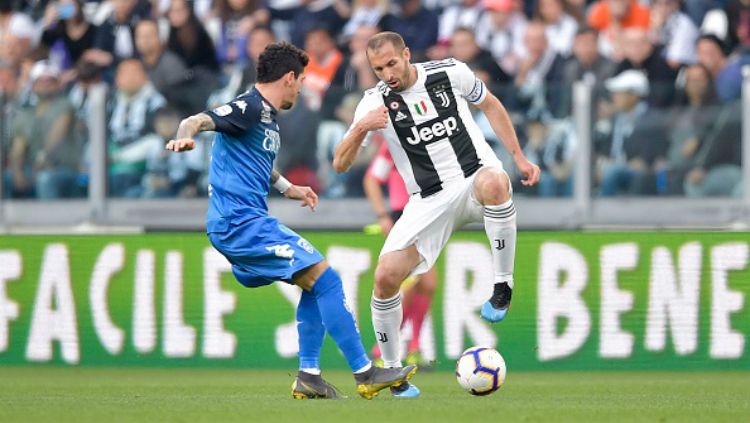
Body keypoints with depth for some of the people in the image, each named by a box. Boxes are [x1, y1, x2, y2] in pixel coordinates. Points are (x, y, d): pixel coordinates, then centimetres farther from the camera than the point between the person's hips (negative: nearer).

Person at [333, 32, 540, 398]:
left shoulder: (450, 73, -4)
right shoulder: (376, 102, -4)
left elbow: (490, 105, 14)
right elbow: (340, 164, -7)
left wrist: (519, 157, 11)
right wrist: (360, 129, -26)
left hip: (476, 178, -1)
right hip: (429, 201, 1)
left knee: (494, 183, -40)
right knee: (386, 276, -14)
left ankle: (503, 285, -24)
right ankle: (392, 371, 6)